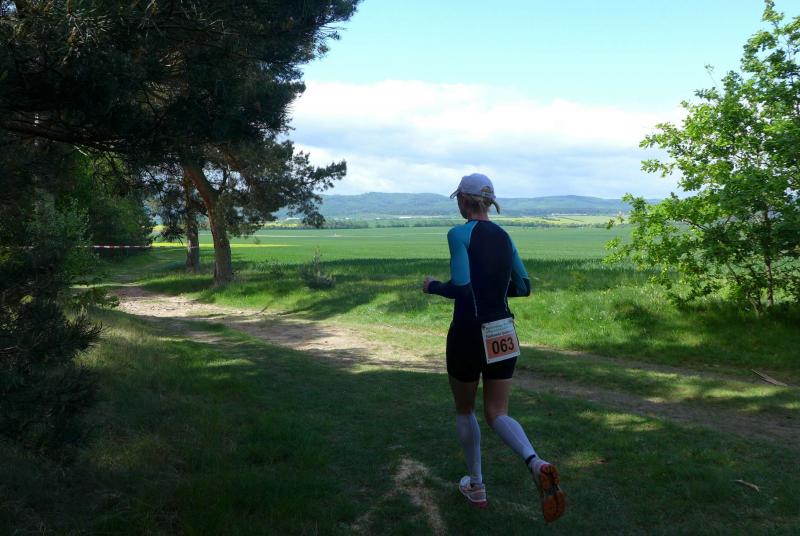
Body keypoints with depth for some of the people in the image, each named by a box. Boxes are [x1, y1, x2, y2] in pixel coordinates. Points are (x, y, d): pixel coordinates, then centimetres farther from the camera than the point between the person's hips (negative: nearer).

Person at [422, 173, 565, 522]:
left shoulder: (459, 234, -12)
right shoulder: (503, 236, 8)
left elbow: (460, 287, -22)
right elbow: (523, 287, 12)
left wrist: (432, 287, -3)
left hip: (469, 333, -5)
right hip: (503, 334, 5)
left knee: (464, 410, 18)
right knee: (497, 414, 10)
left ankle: (477, 487, 26)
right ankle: (535, 462, -19)